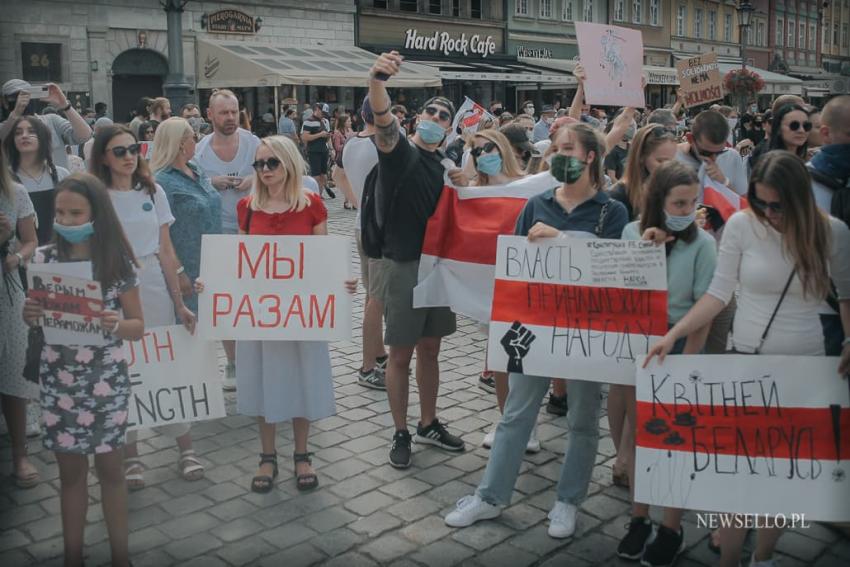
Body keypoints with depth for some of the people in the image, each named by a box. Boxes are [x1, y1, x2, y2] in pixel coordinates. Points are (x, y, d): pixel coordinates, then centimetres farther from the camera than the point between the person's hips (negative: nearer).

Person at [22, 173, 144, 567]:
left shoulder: (118, 262, -8)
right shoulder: (44, 258, -2)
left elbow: (138, 327, -4)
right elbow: (34, 320, 7)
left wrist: (116, 324, -25)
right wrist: (29, 315, -15)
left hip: (107, 380, -2)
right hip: (58, 380, 2)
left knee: (109, 467, 10)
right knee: (70, 470, 12)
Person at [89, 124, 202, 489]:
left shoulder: (153, 192, 6)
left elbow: (166, 251, 8)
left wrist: (179, 302, 6)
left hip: (155, 288, 2)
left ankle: (185, 448, 18)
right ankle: (129, 455, 19)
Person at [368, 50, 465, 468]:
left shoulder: (446, 163, 11)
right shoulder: (400, 152, -9)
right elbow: (383, 121, -34)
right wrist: (376, 79, -51)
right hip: (404, 265, -6)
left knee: (430, 350, 16)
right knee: (401, 354, 3)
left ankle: (429, 425, 30)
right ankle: (401, 433, 17)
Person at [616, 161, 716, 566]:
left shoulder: (701, 243, -10)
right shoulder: (631, 233, -2)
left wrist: (686, 363, -11)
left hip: (678, 343, -3)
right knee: (637, 433, 12)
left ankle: (672, 528, 22)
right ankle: (639, 517, 28)